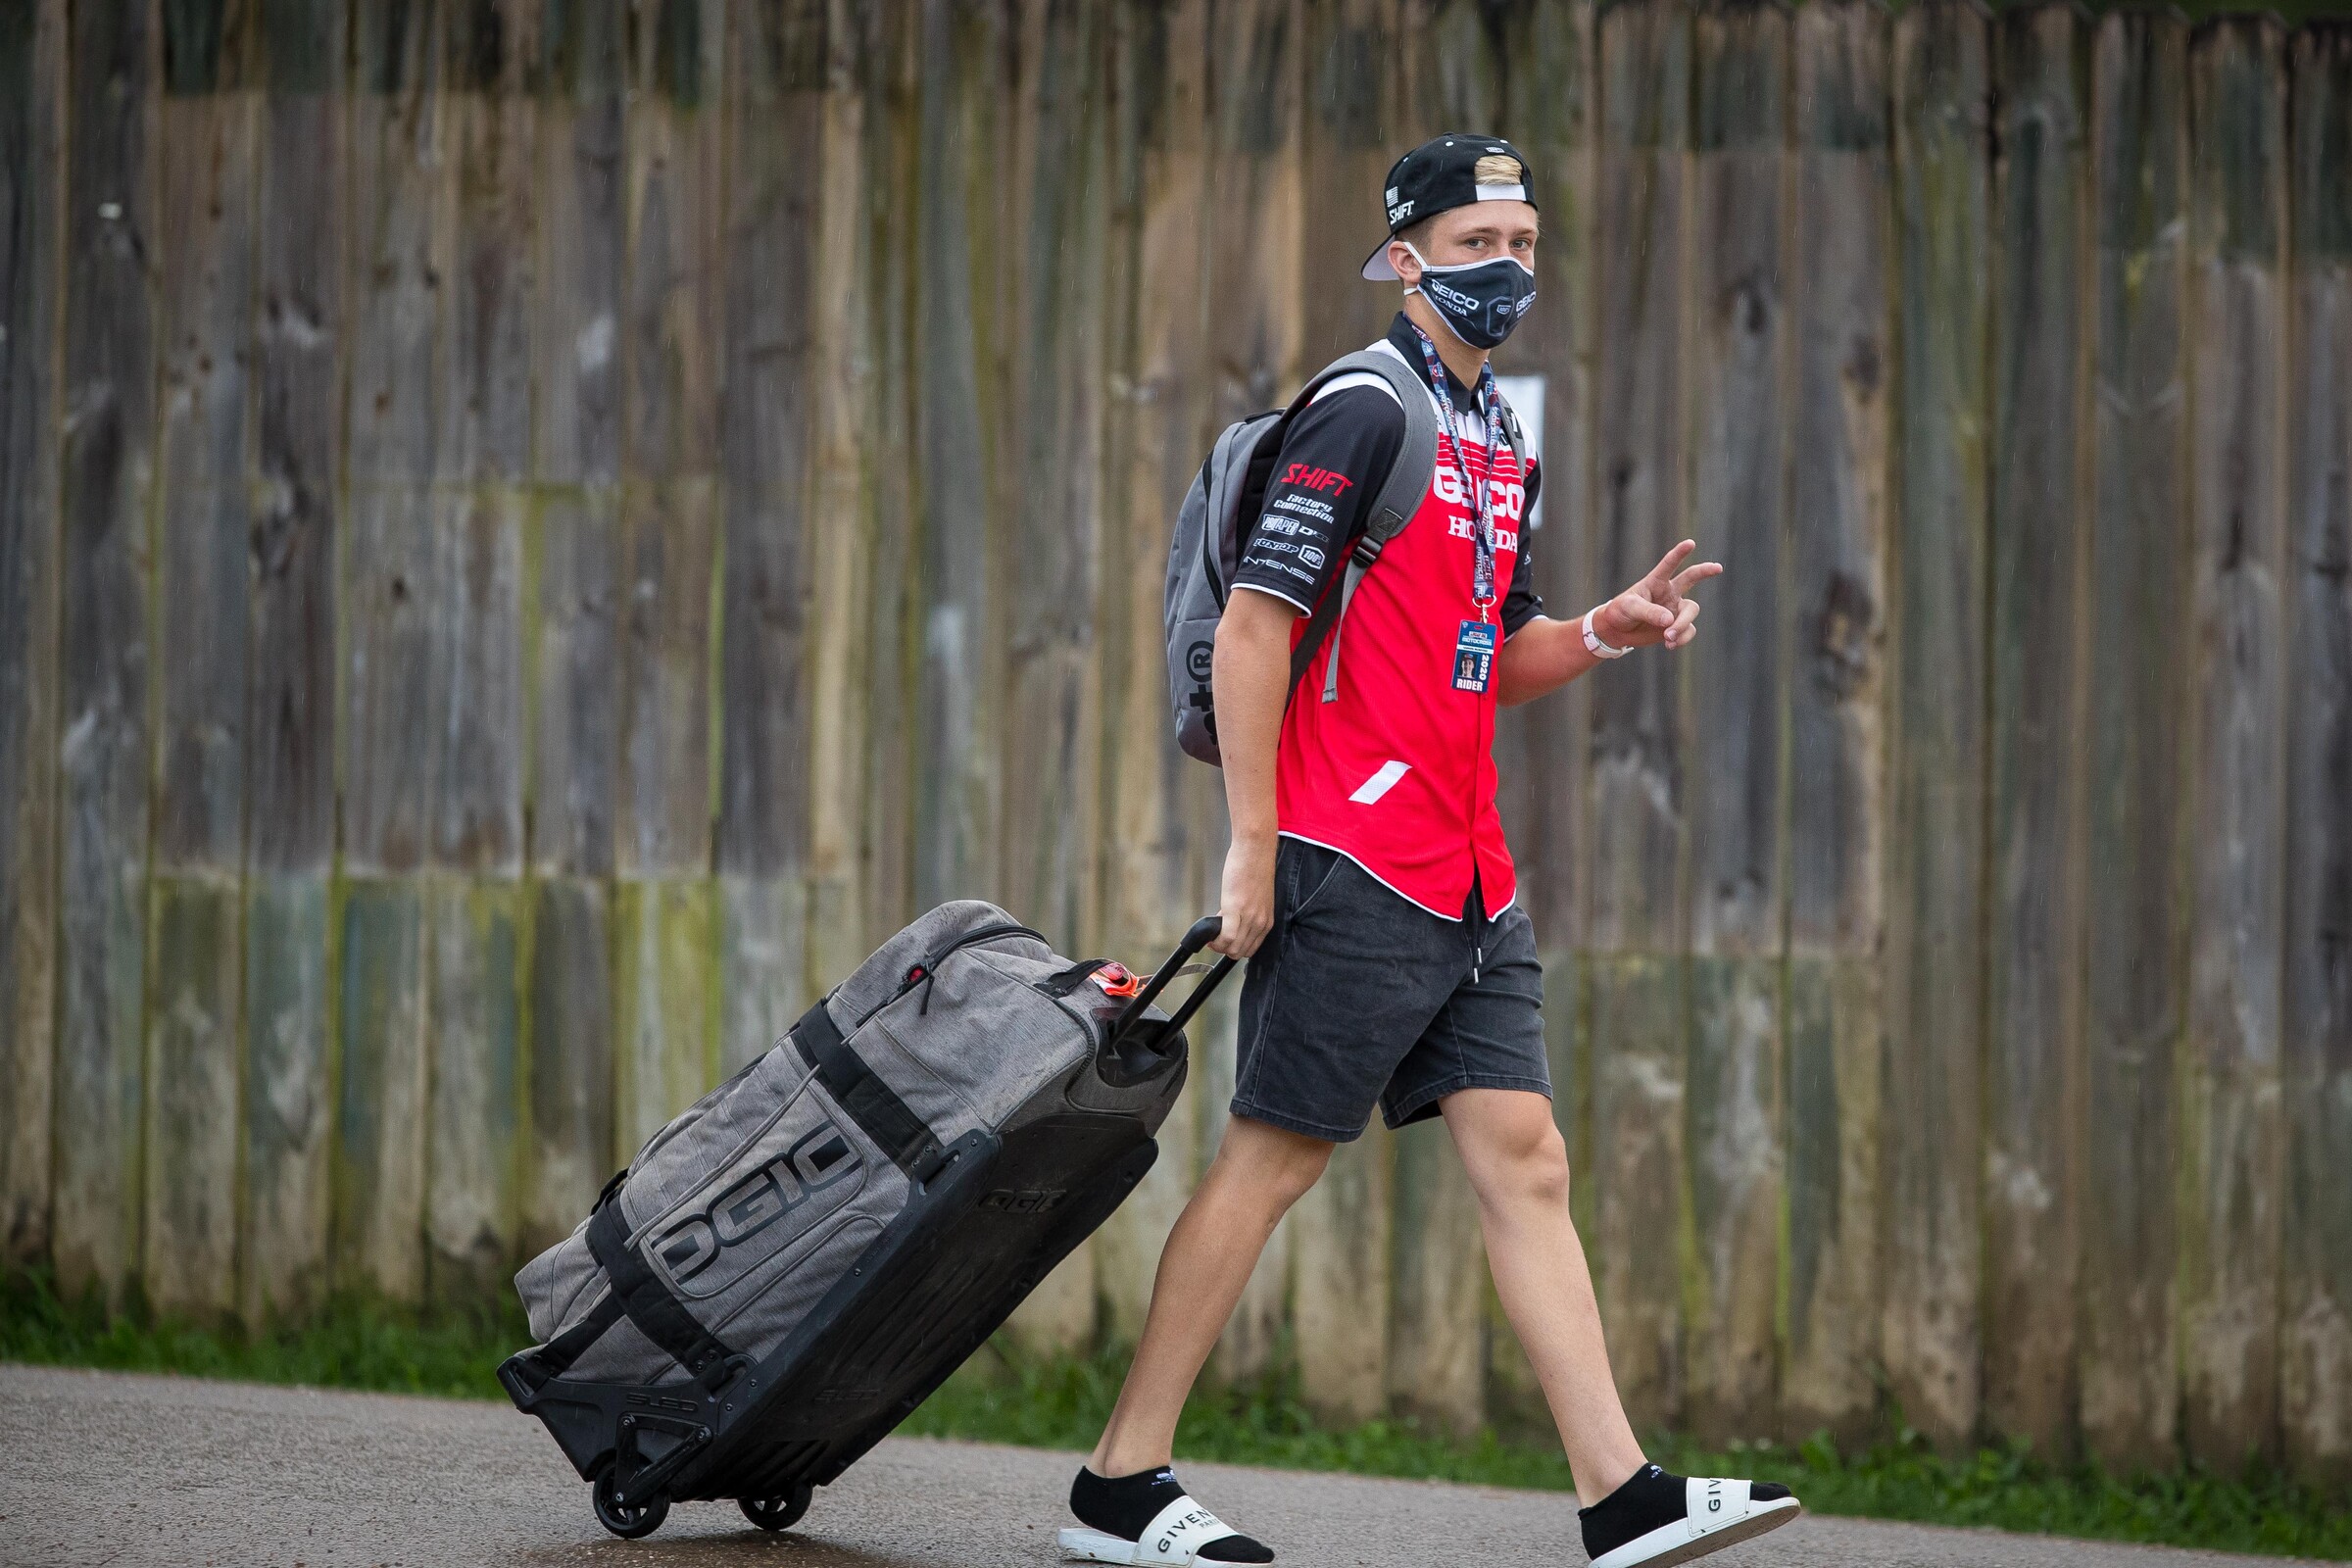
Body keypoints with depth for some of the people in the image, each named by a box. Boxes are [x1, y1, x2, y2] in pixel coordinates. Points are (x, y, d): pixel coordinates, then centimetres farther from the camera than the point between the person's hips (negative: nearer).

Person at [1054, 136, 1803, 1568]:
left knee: (1525, 1161, 2)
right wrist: (1252, 843, -17)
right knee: (1273, 1158, -4)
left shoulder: (1502, 444, 18)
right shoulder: (1365, 415, -10)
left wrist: (1606, 632, 6)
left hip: (1468, 883, 8)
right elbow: (1253, 624, -14)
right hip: (1354, 867, -8)